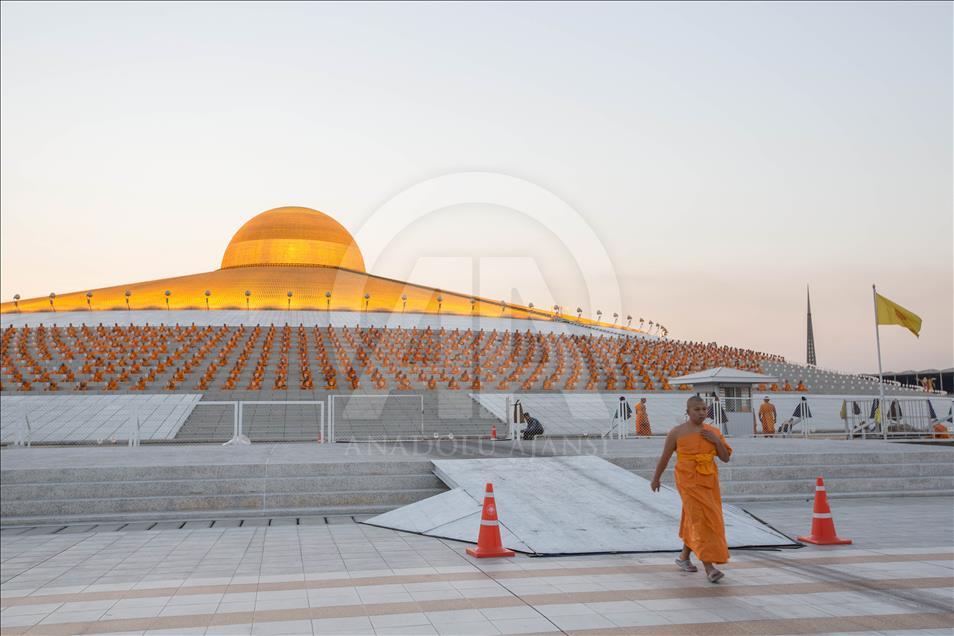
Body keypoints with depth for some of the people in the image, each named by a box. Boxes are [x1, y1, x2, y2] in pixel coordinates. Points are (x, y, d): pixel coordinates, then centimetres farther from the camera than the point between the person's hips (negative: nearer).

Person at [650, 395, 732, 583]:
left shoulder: (713, 431, 6)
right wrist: (655, 479, 13)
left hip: (709, 483, 5)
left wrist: (717, 440, -11)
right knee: (700, 520, -14)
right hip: (689, 482, -5)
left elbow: (726, 457, 6)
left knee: (694, 521, 16)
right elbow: (664, 458, 4)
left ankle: (684, 557, 35)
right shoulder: (677, 432, -6)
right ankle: (709, 567, -14)